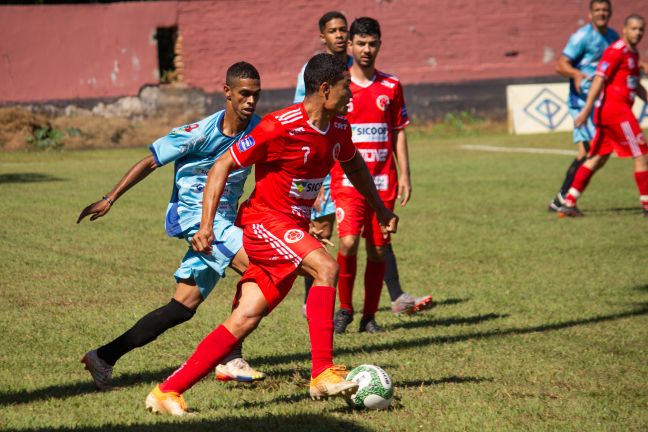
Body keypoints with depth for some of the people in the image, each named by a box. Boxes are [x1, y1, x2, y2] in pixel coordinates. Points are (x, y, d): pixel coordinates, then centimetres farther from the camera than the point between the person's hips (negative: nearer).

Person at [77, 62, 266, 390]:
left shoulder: (260, 130, -1)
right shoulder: (201, 133, -15)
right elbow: (151, 162, -7)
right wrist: (110, 199, -6)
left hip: (224, 221, 7)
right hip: (195, 213, -7)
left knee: (184, 306, 5)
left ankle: (105, 357, 13)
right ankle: (232, 359, -17)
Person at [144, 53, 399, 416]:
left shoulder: (339, 129, 5)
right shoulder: (281, 126, -19)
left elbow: (354, 165, 29)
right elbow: (223, 165, -14)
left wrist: (380, 209, 29)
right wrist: (207, 225, -20)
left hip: (295, 230, 8)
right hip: (265, 221, -8)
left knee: (245, 319, 1)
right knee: (326, 266, -28)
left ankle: (169, 391, 4)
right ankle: (323, 373, -28)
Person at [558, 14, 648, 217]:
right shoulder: (617, 50, -11)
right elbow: (599, 79, -17)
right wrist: (587, 109, -22)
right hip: (615, 109, -10)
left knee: (597, 159, 8)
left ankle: (569, 203, 6)